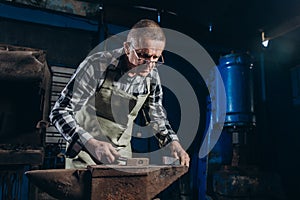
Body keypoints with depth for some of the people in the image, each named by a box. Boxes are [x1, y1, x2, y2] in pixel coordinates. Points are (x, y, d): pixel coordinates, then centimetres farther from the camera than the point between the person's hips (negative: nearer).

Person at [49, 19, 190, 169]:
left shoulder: (152, 75, -8)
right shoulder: (97, 66, -24)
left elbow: (157, 116, 7)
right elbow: (60, 112, -24)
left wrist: (173, 143, -11)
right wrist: (91, 143, -38)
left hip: (122, 153, 4)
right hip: (85, 150, -4)